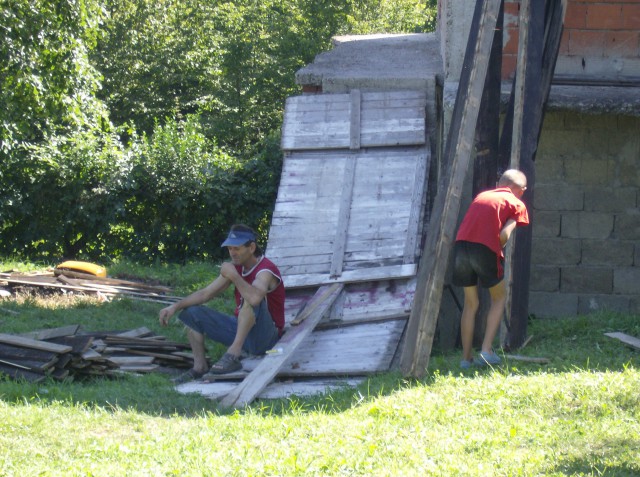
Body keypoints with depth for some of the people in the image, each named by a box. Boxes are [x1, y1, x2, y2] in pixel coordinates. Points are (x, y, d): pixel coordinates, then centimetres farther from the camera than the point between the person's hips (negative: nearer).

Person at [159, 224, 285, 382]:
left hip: (265, 338, -8)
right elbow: (205, 293, 7)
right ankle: (200, 368, 2)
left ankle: (233, 355, -39)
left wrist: (233, 276, -30)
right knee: (192, 313, 2)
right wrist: (175, 307, -4)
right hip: (241, 330, 8)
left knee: (250, 298, -37)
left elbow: (255, 298, -43)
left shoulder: (266, 270, -20)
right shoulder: (237, 267, 5)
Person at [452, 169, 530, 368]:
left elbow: (470, 223, 17)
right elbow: (504, 234, -4)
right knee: (499, 296, 18)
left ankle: (466, 358, 19)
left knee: (471, 303, 19)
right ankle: (487, 350, 7)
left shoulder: (482, 196, 27)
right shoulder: (517, 204, 12)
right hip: (485, 247, -4)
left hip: (461, 245, 4)